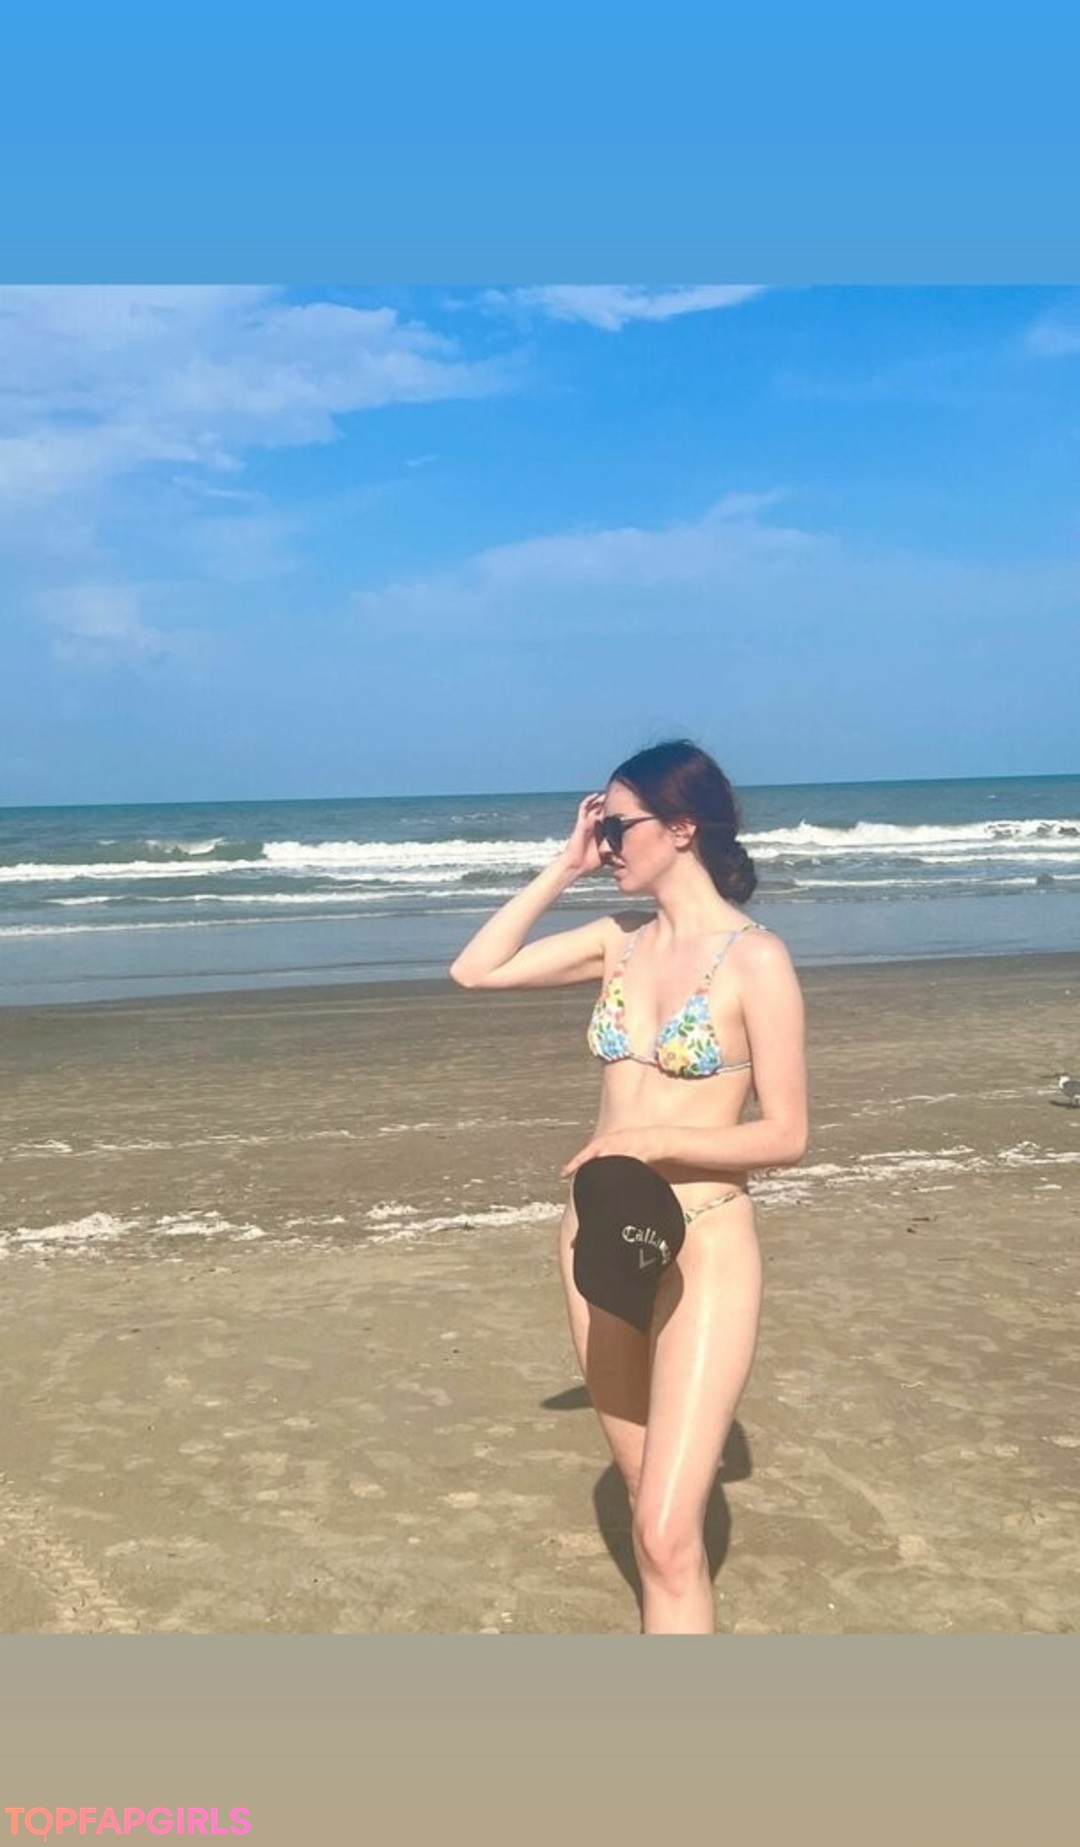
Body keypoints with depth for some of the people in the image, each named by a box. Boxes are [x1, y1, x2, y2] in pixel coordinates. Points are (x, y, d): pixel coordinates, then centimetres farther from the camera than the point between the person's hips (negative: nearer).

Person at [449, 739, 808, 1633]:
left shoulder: (755, 958, -12)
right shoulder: (622, 941, 6)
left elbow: (786, 1135, -11)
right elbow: (477, 969, 7)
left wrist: (658, 1139, -23)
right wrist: (562, 868, 3)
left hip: (702, 1253, -6)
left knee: (668, 1535, -10)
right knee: (651, 1502, 18)